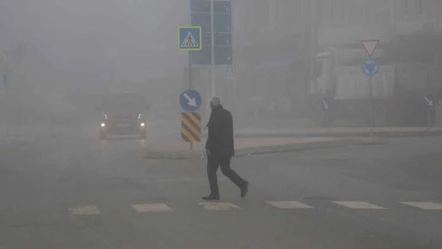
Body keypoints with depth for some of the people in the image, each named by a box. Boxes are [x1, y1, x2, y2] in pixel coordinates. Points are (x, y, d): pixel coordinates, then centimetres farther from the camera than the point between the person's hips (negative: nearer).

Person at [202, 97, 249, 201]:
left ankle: (214, 194, 5)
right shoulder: (227, 114, 11)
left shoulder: (215, 115, -15)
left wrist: (208, 147, -16)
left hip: (216, 148, -8)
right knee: (226, 169, 15)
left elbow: (212, 133, -21)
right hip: (227, 148, 8)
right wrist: (231, 147, 21)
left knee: (211, 171, 4)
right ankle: (242, 184, -2)